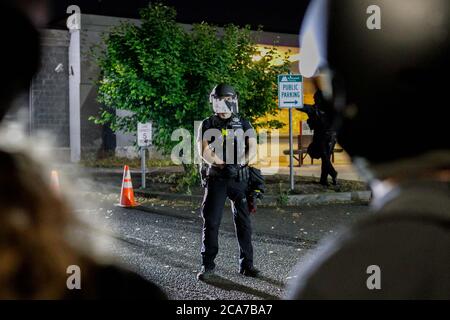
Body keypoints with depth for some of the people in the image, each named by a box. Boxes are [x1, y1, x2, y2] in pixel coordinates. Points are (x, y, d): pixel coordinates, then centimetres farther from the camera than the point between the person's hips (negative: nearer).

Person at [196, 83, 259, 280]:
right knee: (211, 222, -2)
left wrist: (241, 163, -17)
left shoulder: (243, 125, 10)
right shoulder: (207, 125, 6)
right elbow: (204, 151, -5)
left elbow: (253, 147, -1)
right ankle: (207, 265, 5)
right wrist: (222, 165, -17)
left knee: (243, 221, 3)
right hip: (216, 178, -1)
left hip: (239, 178, 1)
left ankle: (246, 264, 12)